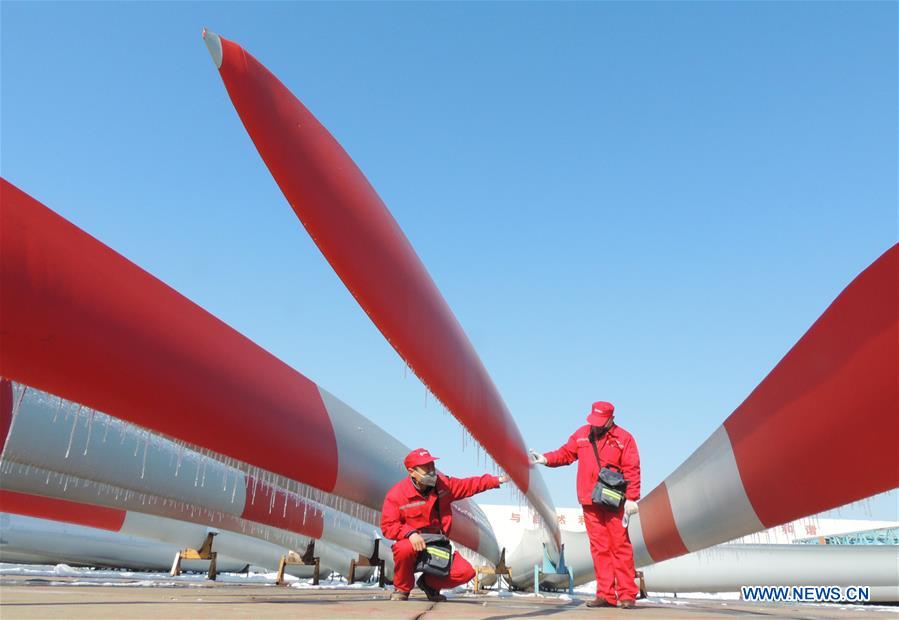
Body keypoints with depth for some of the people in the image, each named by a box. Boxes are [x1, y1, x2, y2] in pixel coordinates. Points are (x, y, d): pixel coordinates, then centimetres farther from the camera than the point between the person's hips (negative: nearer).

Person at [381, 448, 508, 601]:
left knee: (466, 572, -14)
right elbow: (388, 526, -17)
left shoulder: (443, 484, -1)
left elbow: (469, 485, 6)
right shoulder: (396, 494, -15)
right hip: (415, 545, -4)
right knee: (404, 548, -40)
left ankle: (429, 583, 16)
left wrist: (497, 480, -2)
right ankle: (402, 589, -7)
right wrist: (410, 533, -34)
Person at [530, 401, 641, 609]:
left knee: (620, 546, 0)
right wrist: (545, 459, -2)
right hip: (589, 502, 4)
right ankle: (605, 595, 12)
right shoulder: (581, 434, 10)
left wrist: (631, 498, -11)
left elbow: (632, 470, -6)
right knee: (599, 547, 6)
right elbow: (566, 453, 14)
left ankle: (627, 595, 9)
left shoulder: (623, 438, -2)